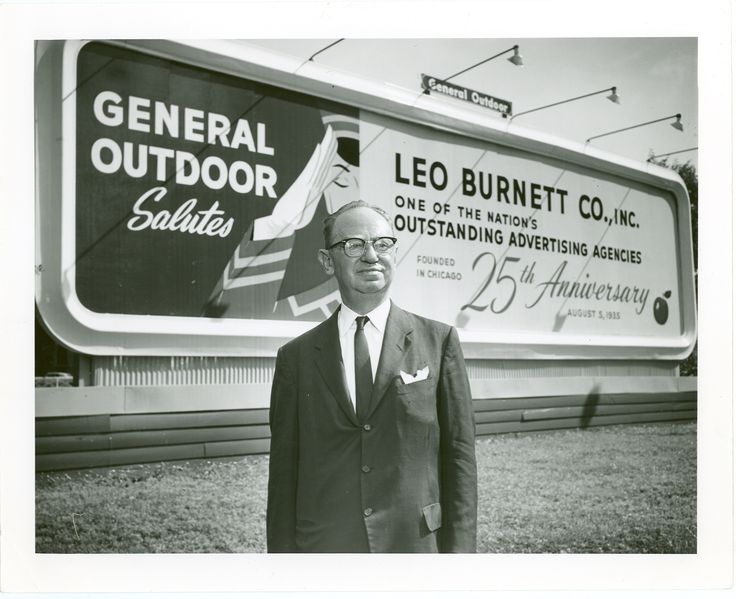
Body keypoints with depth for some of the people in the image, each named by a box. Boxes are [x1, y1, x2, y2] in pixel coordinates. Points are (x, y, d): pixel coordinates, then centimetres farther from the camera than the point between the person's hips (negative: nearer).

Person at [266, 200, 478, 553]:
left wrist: (458, 551, -5)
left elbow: (458, 454, 0)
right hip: (323, 549, 1)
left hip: (415, 544, 0)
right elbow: (284, 470, 3)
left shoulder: (438, 341, 1)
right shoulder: (297, 356, 3)